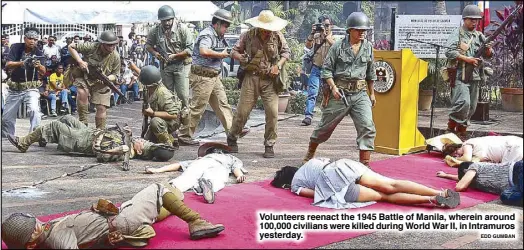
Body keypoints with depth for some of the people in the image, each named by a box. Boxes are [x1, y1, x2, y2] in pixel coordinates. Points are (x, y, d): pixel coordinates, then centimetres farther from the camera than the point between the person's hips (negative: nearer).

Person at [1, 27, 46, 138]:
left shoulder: (38, 53, -7)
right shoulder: (16, 48, -6)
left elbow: (43, 72, -20)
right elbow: (7, 65, -18)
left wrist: (39, 66, -44)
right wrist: (21, 63, -37)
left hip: (31, 88, -2)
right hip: (15, 88, 2)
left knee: (34, 110, -28)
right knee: (6, 118, 10)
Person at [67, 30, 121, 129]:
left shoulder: (115, 57, -11)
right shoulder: (91, 47, -19)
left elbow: (115, 75, -2)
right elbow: (71, 47, -11)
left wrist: (106, 79, -25)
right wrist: (80, 61, -22)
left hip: (101, 84, 2)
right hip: (84, 77, -2)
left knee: (102, 108, -3)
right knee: (82, 93, -32)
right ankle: (83, 122, -15)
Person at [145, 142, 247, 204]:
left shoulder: (201, 158, 43)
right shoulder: (232, 158, 43)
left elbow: (179, 164, 33)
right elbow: (236, 167, 21)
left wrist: (158, 170, 29)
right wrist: (239, 175, 4)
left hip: (200, 162, 2)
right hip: (220, 166, -2)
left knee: (187, 178, -27)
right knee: (216, 180, -32)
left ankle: (173, 187, -60)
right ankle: (208, 184, -67)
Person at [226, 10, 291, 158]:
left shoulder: (277, 35, 0)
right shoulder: (248, 36, -3)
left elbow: (286, 51, 11)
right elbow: (235, 51, 5)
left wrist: (278, 65, -6)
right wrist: (240, 57, -18)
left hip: (270, 80, 1)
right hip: (251, 78, -1)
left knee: (272, 113, -5)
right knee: (242, 111, 0)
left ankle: (269, 145, 10)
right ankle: (232, 139, 23)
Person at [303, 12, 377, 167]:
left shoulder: (368, 47, 5)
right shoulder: (338, 46, -6)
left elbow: (370, 73, 16)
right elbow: (327, 69, -3)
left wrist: (372, 93, 19)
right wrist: (333, 87, -15)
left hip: (360, 94, 3)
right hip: (339, 93, -3)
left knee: (367, 127, -12)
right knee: (326, 126, 10)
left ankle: (365, 164, -5)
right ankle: (310, 154, 33)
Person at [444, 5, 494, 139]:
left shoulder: (480, 36, 16)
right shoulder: (457, 34, 0)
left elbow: (488, 55, 16)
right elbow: (449, 52, -12)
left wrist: (488, 50, -7)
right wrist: (466, 59, -18)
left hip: (474, 76, 6)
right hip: (459, 76, -6)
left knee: (471, 107, 7)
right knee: (463, 102, -21)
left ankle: (461, 133, 18)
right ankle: (450, 129, -8)